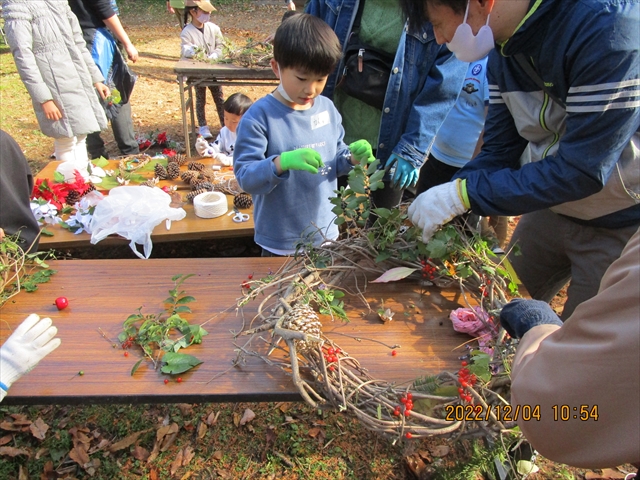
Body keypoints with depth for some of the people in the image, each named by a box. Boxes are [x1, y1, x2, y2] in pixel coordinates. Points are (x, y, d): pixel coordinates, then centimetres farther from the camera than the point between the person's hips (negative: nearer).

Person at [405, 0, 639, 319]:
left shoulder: (609, 32, -29)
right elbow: (498, 151, -4)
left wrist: (463, 193, -31)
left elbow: (581, 171, -31)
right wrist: (441, 209, -16)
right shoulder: (503, 52, -5)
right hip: (553, 207, 6)